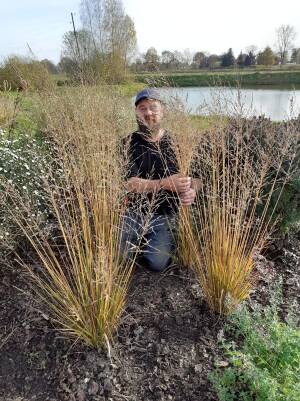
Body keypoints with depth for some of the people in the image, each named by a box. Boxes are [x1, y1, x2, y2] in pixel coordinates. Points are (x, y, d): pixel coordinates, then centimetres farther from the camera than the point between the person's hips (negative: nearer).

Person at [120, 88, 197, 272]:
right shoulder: (129, 143, -3)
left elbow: (192, 181, 2)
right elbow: (130, 183, -14)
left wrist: (191, 192, -24)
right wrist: (165, 183, -31)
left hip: (164, 216, 0)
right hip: (134, 213, 1)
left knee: (157, 263, -18)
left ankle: (167, 241, 15)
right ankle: (141, 241, 16)